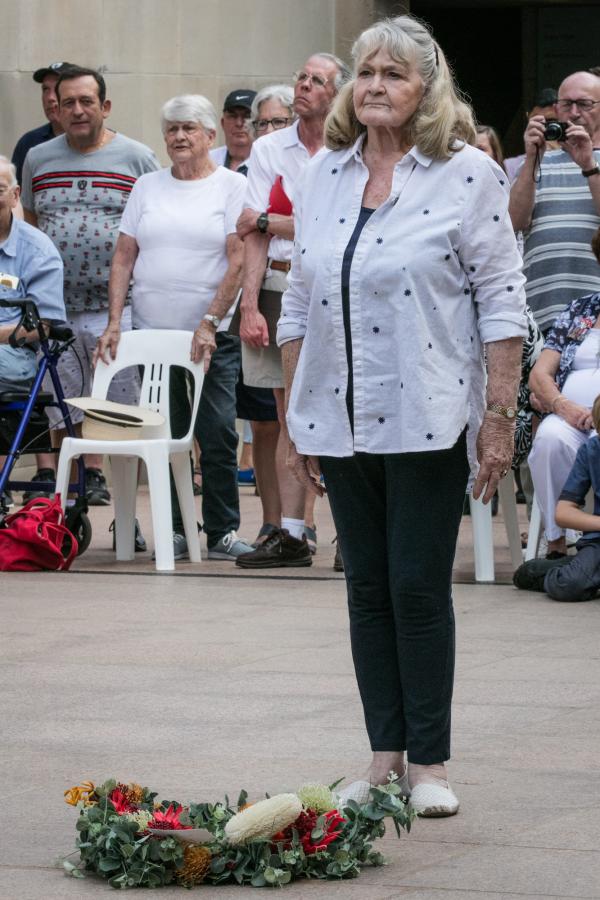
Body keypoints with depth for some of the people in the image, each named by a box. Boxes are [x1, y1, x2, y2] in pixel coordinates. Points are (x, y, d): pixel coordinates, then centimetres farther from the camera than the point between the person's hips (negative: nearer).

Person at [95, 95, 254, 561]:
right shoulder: (148, 187, 12)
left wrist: (210, 322, -14)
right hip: (152, 332, 3)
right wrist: (114, 321, 0)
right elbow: (124, 258, 10)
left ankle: (223, 531, 2)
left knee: (218, 435, -5)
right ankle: (174, 530, 11)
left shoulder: (232, 186, 1)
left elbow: (238, 259, -6)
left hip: (211, 337, -3)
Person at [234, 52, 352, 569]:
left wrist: (267, 222, -2)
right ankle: (292, 533, 4)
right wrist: (250, 304, -6)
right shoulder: (269, 150, 10)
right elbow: (254, 235, 3)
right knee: (291, 414, 3)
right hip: (281, 289, 3)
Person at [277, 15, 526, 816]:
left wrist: (500, 416, -10)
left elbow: (501, 303, -6)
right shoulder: (322, 178, 10)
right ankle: (384, 757, 14)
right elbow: (299, 306, 14)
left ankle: (429, 763, 5)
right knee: (367, 588, 8)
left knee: (419, 589, -3)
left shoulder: (467, 175, -4)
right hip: (340, 421, 5)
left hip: (427, 422, -5)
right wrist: (293, 416, 11)